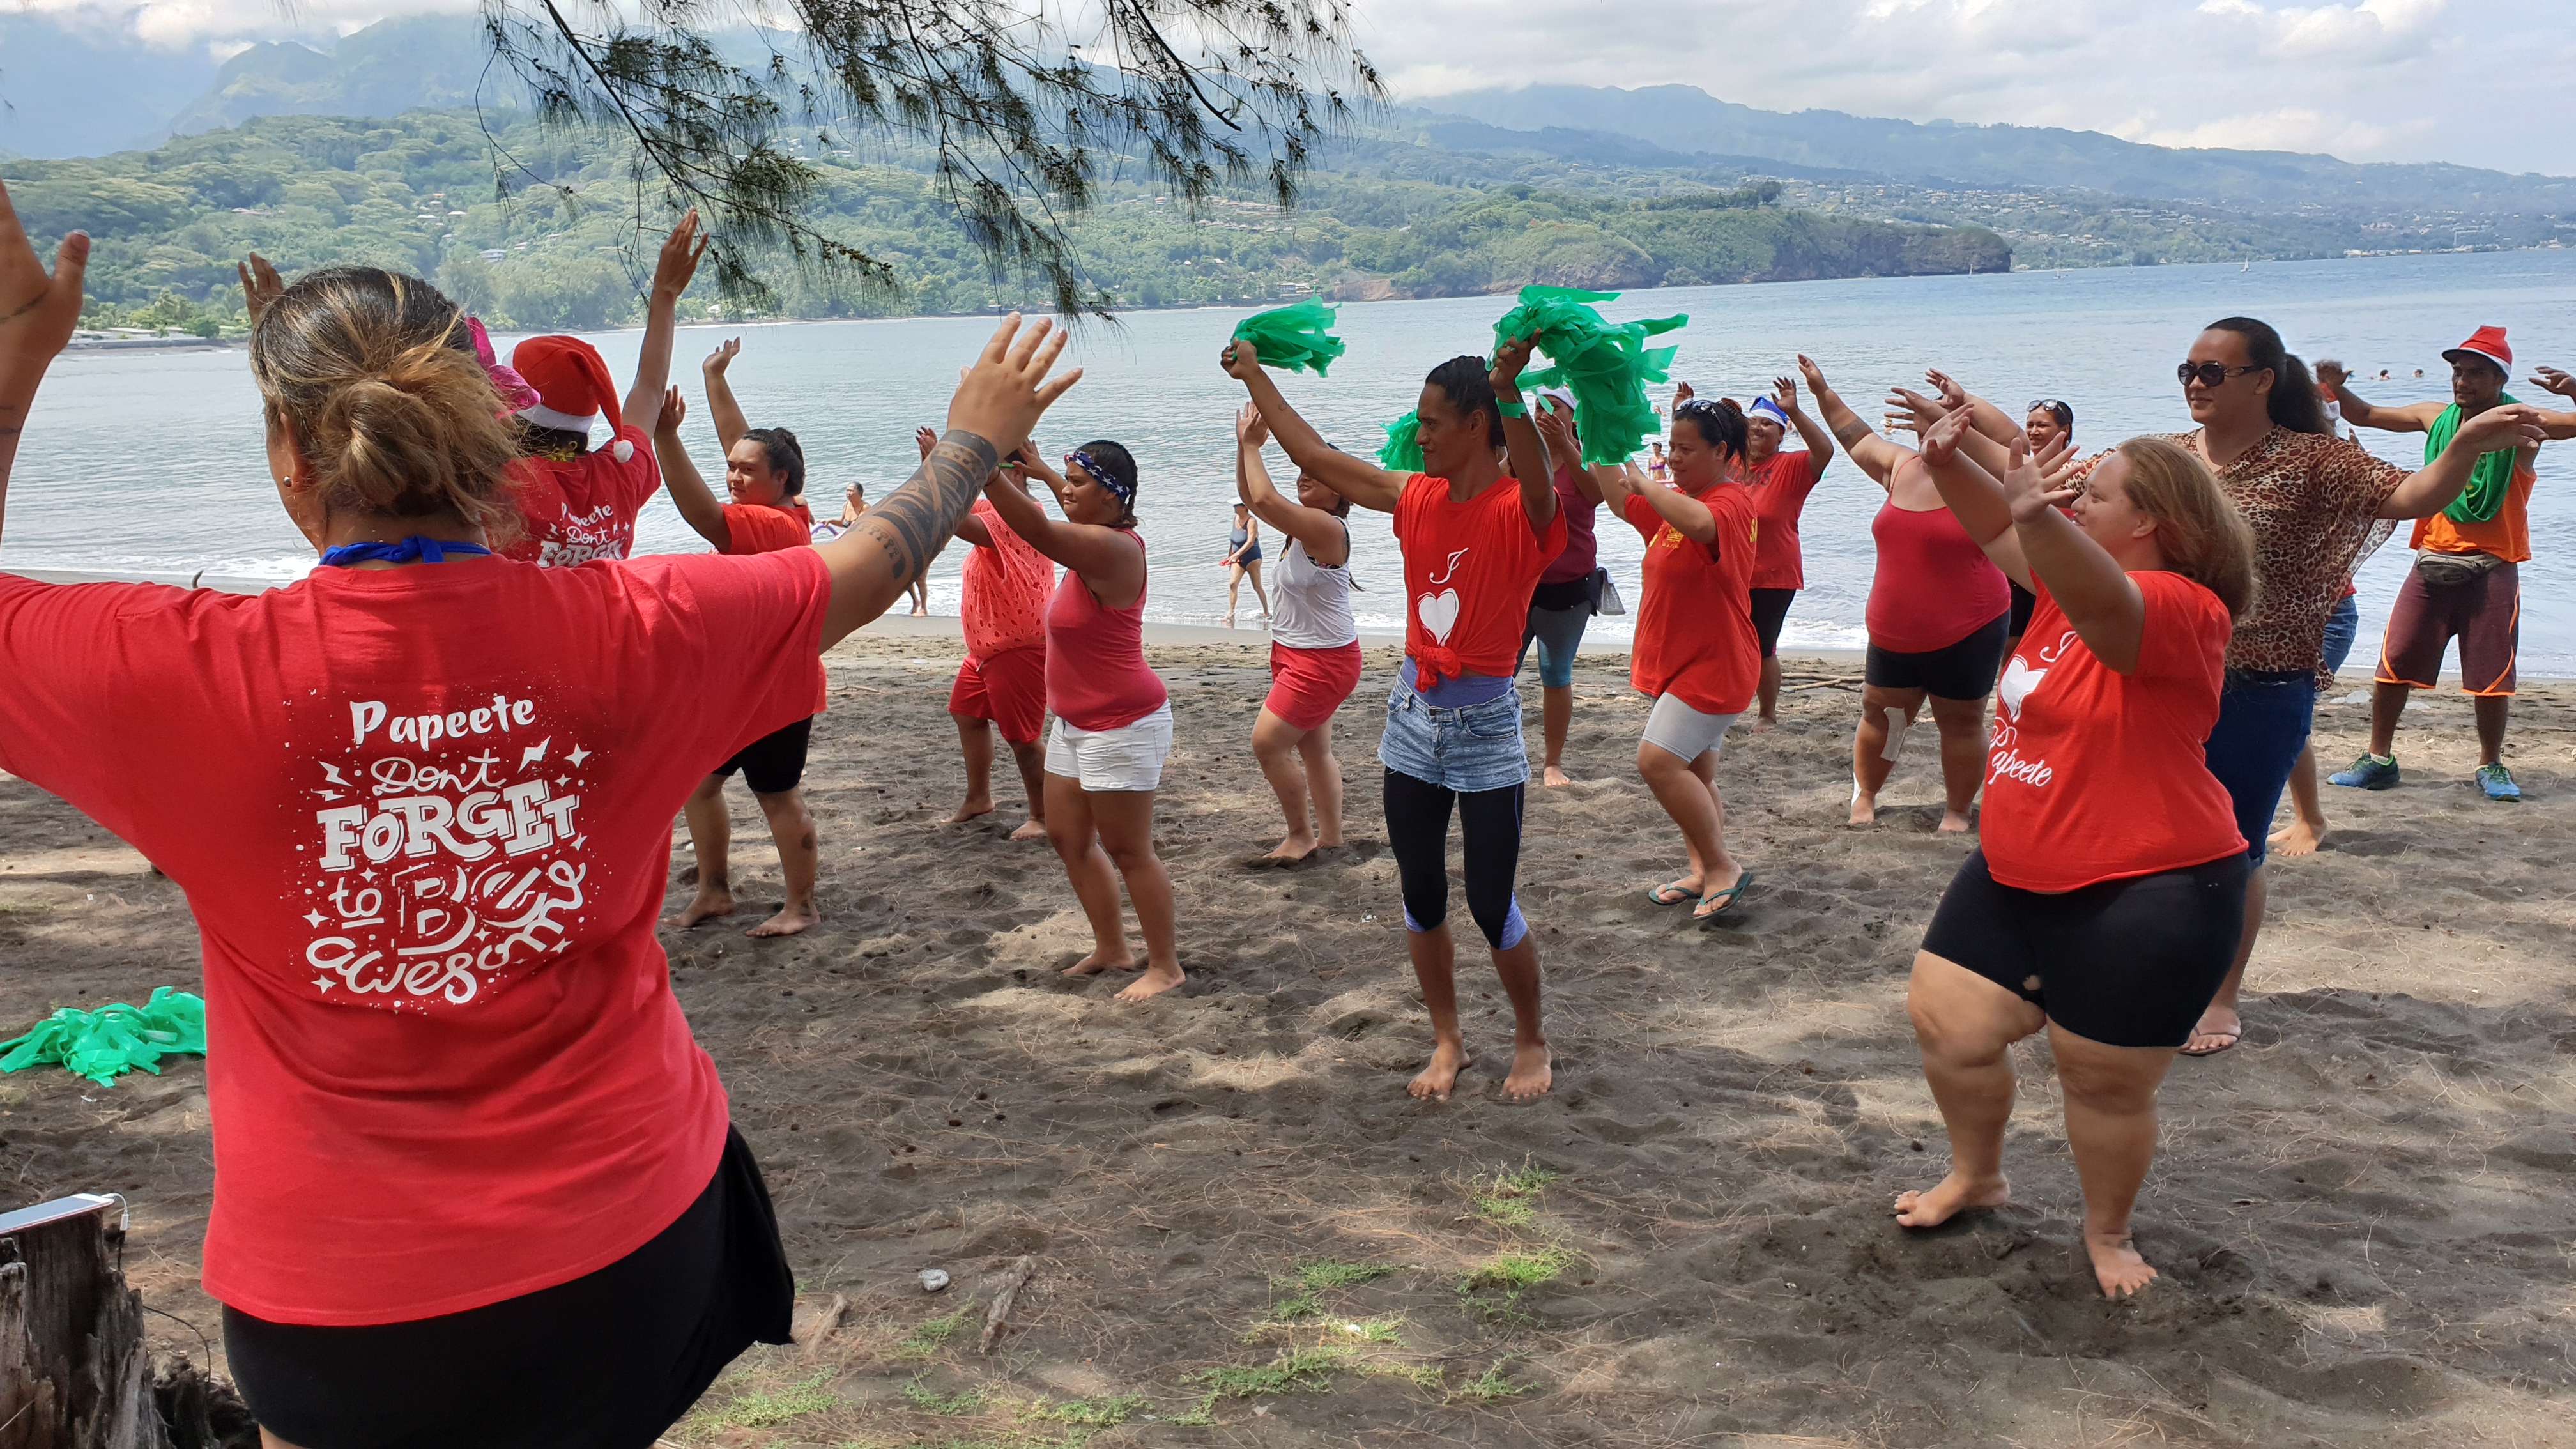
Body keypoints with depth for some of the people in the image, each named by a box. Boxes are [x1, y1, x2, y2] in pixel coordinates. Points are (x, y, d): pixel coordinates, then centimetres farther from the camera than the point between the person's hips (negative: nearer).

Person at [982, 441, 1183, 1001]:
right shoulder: (1106, 535, 5)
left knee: (1128, 851, 0)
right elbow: (1078, 513, 31)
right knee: (1068, 839, 16)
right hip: (1077, 725, 10)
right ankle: (1112, 949, 28)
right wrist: (1041, 471, 29)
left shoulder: (1108, 549, -24)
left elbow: (1035, 527, -39)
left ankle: (1165, 966, 13)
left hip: (1121, 728, -10)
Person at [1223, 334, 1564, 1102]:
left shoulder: (1520, 513, -15)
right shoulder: (1417, 499, 4)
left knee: (1491, 906, 0)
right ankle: (1447, 1042, 28)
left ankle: (1531, 1041, 24)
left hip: (1485, 727, -6)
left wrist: (1509, 393, -58)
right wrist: (1255, 377, 17)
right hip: (1413, 718, 6)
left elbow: (1538, 480, -40)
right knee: (1421, 898, 12)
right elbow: (1316, 455, 12)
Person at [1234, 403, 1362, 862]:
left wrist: (1253, 447, -20)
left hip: (1324, 660, -10)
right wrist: (1244, 445, -3)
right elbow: (1250, 497, 10)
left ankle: (1301, 833, 6)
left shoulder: (1327, 527, -23)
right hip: (1295, 653, 10)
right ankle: (1330, 835, 25)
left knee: (1267, 742, -8)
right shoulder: (1306, 523, 6)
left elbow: (1265, 500, -32)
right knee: (1315, 751, 15)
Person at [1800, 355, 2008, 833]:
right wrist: (1823, 391, 28)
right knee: (1880, 717, 14)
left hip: (1968, 632, -5)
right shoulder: (1901, 468, 6)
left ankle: (1957, 809, 20)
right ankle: (1865, 794, 32)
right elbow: (1858, 437, 22)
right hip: (1894, 632, 5)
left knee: (1961, 721, 6)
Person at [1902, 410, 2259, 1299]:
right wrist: (1949, 466, -12)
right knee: (1944, 1022, 11)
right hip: (2019, 876, 9)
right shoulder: (2079, 570, 5)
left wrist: (2043, 516, -60)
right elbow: (1999, 533, 9)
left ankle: (2108, 1233, 32)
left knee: (2105, 1082, 6)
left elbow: (2100, 603, -42)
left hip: (2145, 898, -8)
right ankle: (1977, 1177, 36)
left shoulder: (2178, 609, -21)